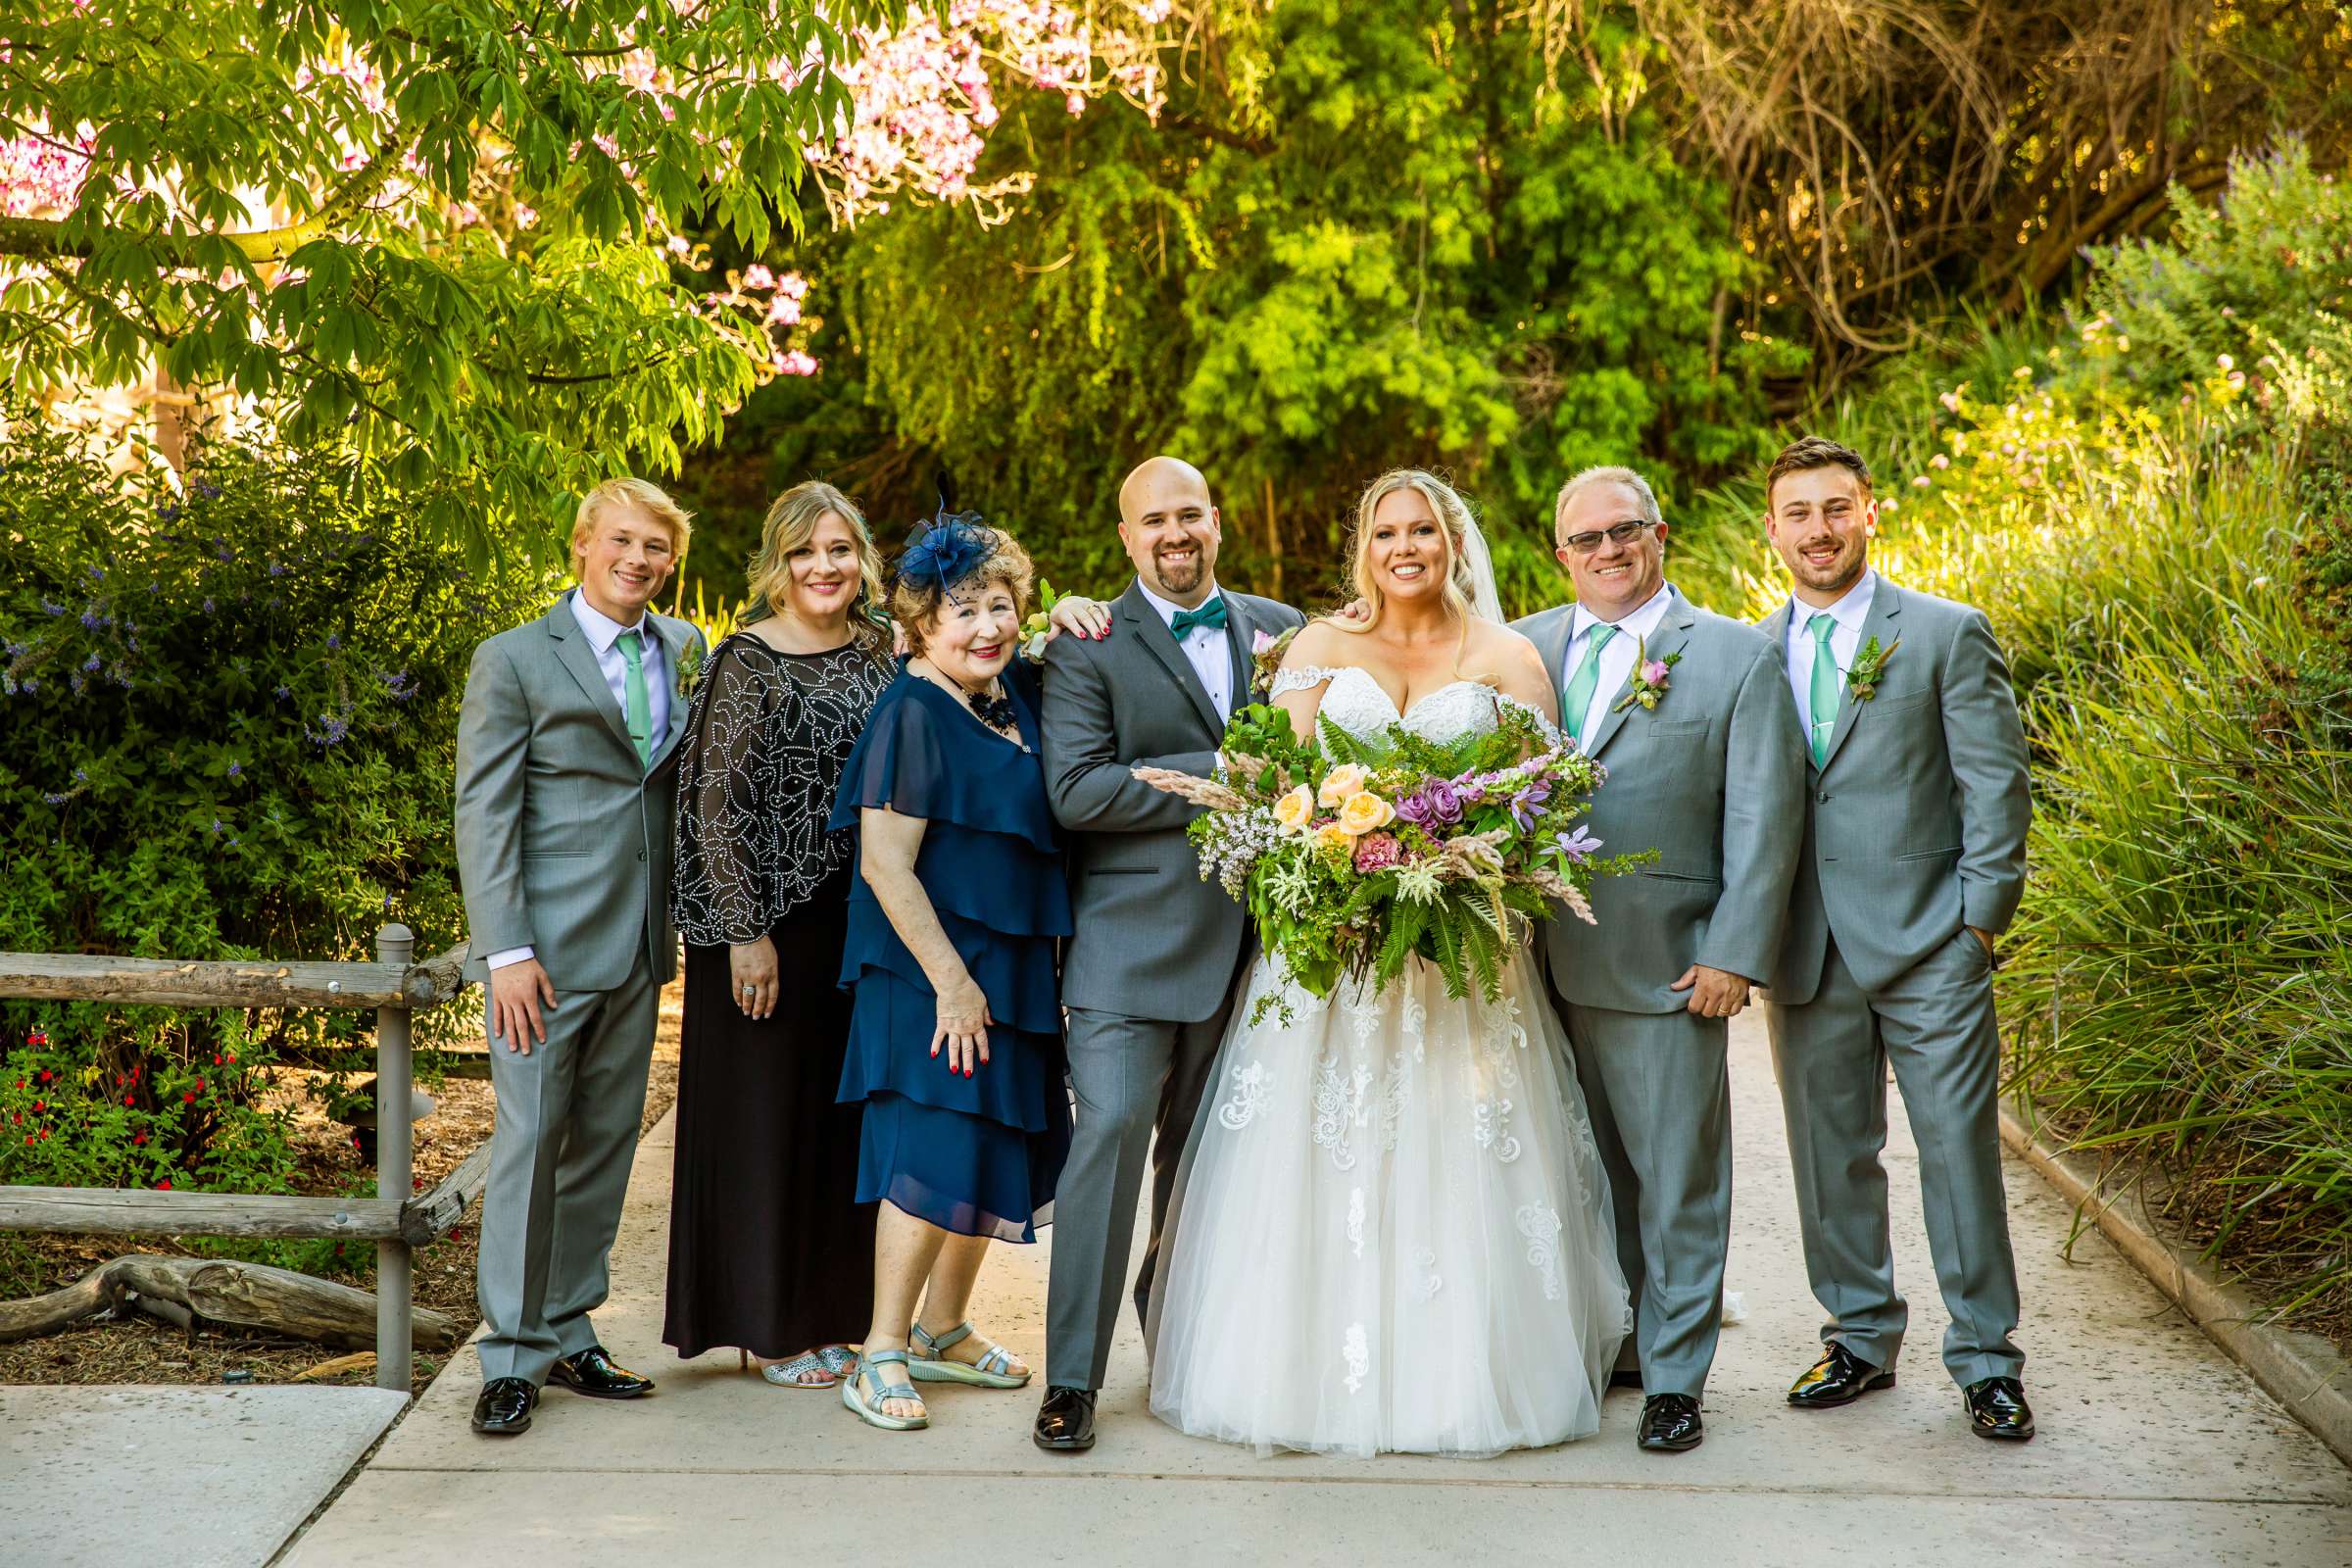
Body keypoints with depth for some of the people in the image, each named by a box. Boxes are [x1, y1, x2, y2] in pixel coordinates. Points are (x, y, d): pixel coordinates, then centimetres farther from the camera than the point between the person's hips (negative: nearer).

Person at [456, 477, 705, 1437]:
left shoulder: (686, 652, 11)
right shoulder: (514, 660, -2)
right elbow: (483, 813, -6)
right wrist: (506, 950, -14)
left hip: (639, 945, 5)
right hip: (548, 946, -5)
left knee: (604, 1145, 10)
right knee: (530, 1143, -4)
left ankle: (567, 1334, 20)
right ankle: (511, 1356, 5)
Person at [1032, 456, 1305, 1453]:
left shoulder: (1282, 630, 10)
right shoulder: (1087, 647, -3)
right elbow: (1076, 792, -14)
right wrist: (1221, 775, -17)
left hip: (1248, 942, 4)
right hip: (1133, 939, -4)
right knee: (1110, 1134, -10)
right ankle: (1072, 1378, -4)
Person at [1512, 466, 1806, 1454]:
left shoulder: (1739, 658, 0)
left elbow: (1764, 818, -2)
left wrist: (1735, 954, -9)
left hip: (1667, 967, -3)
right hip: (1542, 965, 3)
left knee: (1677, 1183, 4)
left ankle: (1672, 1380, 14)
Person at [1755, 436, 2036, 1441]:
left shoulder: (1948, 634, 1)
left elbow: (1995, 783, -1)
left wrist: (1981, 917, -7)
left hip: (1929, 946, -3)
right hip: (1806, 959, 3)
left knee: (1961, 1150, 1)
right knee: (1831, 1157, 10)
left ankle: (1984, 1359, 12)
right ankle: (1861, 1339, 24)